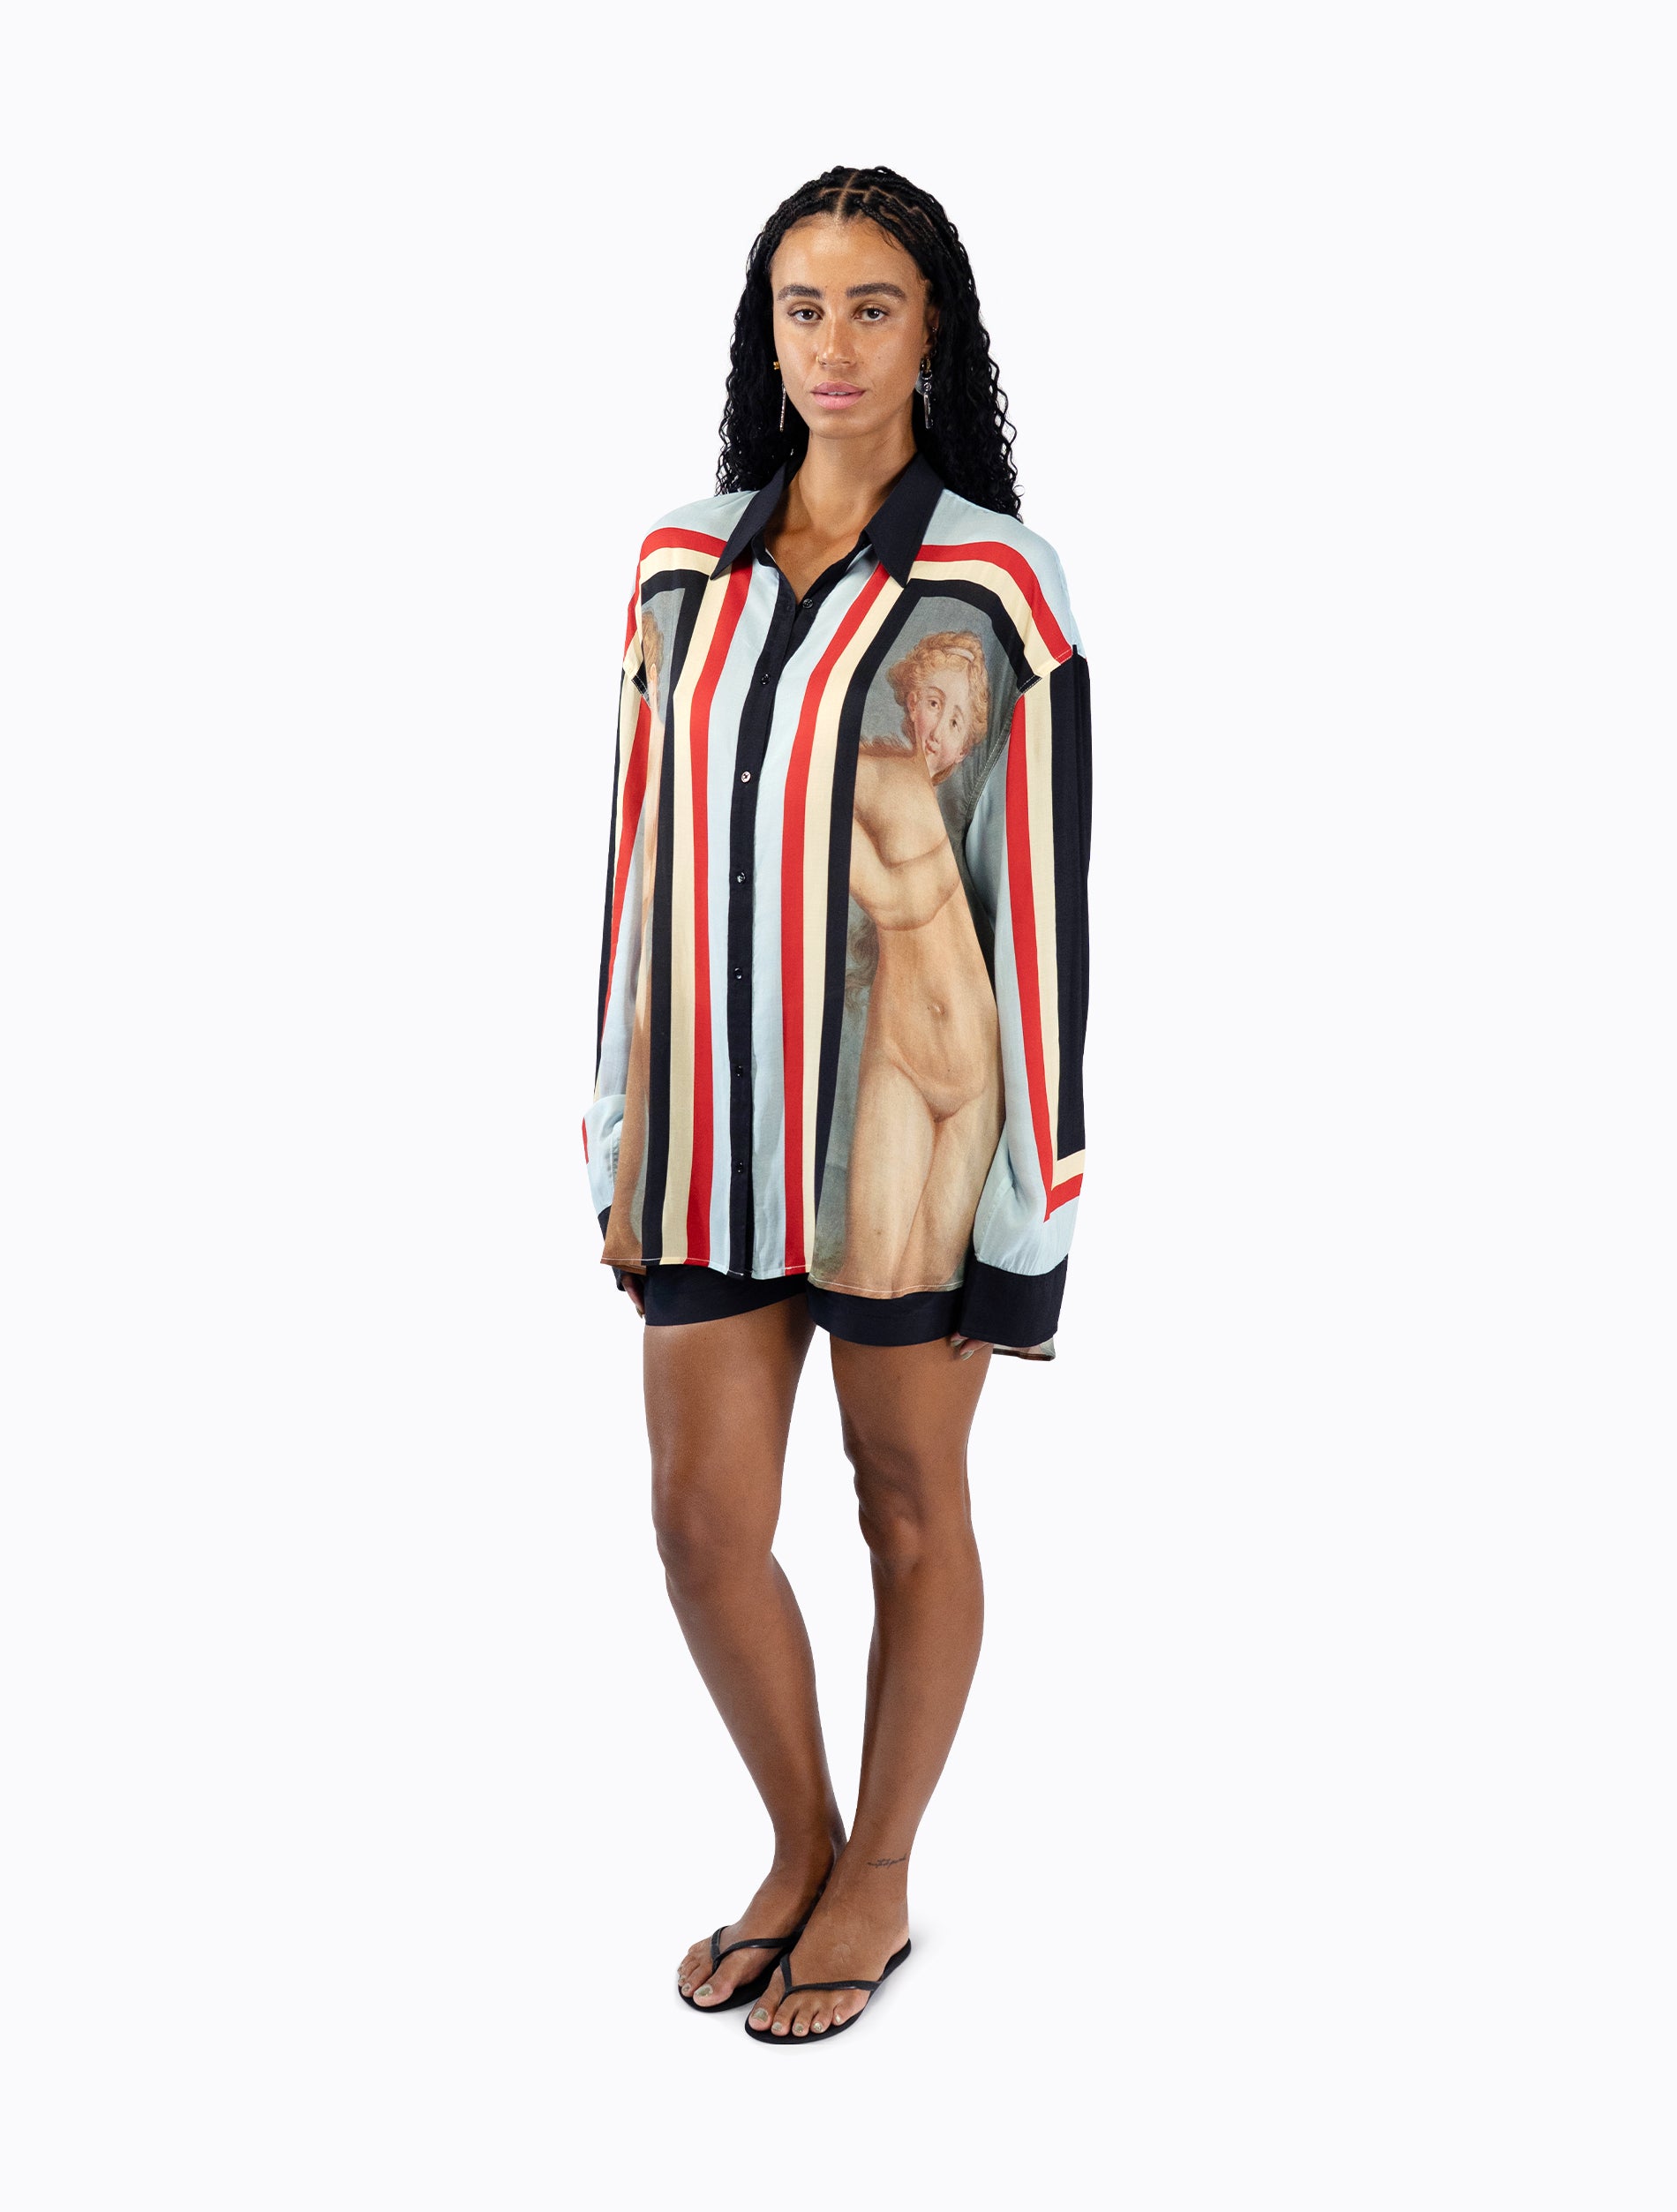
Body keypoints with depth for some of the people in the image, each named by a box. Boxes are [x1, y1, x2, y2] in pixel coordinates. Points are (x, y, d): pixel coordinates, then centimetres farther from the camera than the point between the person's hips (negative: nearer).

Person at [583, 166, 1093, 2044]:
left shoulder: (994, 584, -6)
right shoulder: (685, 565, 6)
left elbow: (1041, 893, -6)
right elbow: (644, 855, 10)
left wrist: (1024, 1211, -8)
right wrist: (620, 1148, 9)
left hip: (902, 1106, -4)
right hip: (715, 1114, 4)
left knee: (909, 1511, 11)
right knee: (703, 1527, 7)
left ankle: (876, 1877, 31)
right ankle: (799, 1846, 33)